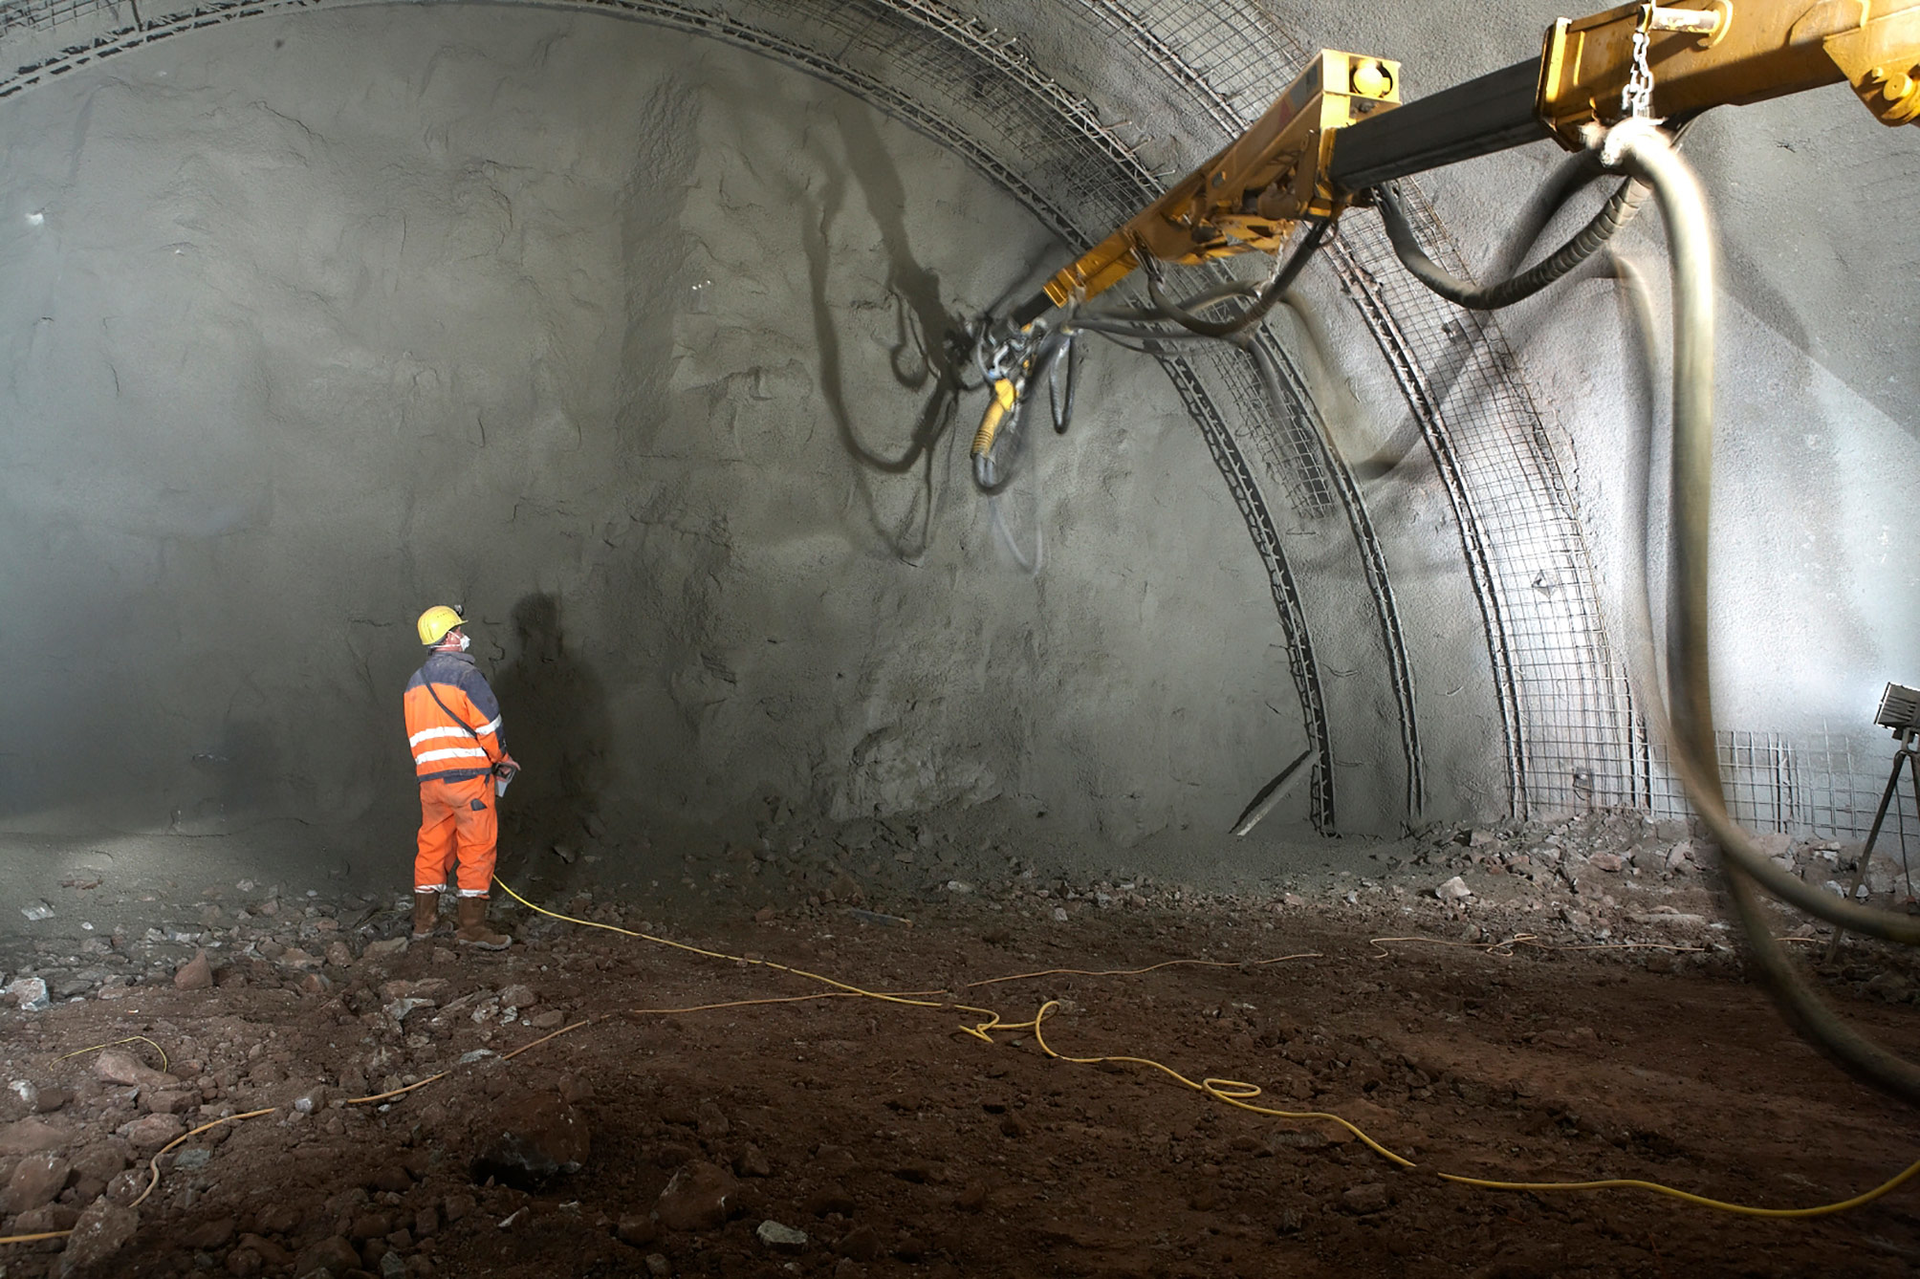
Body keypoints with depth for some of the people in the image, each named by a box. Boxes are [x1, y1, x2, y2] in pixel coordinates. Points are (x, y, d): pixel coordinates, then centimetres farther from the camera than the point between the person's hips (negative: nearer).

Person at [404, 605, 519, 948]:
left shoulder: (415, 683, 15)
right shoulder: (465, 673, -9)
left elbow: (417, 734, 16)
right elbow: (488, 724, -10)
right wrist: (502, 759, 5)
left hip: (428, 776, 7)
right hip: (467, 775, -7)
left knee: (432, 846, 16)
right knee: (477, 847, -1)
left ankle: (424, 920, 23)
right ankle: (472, 925, 1)